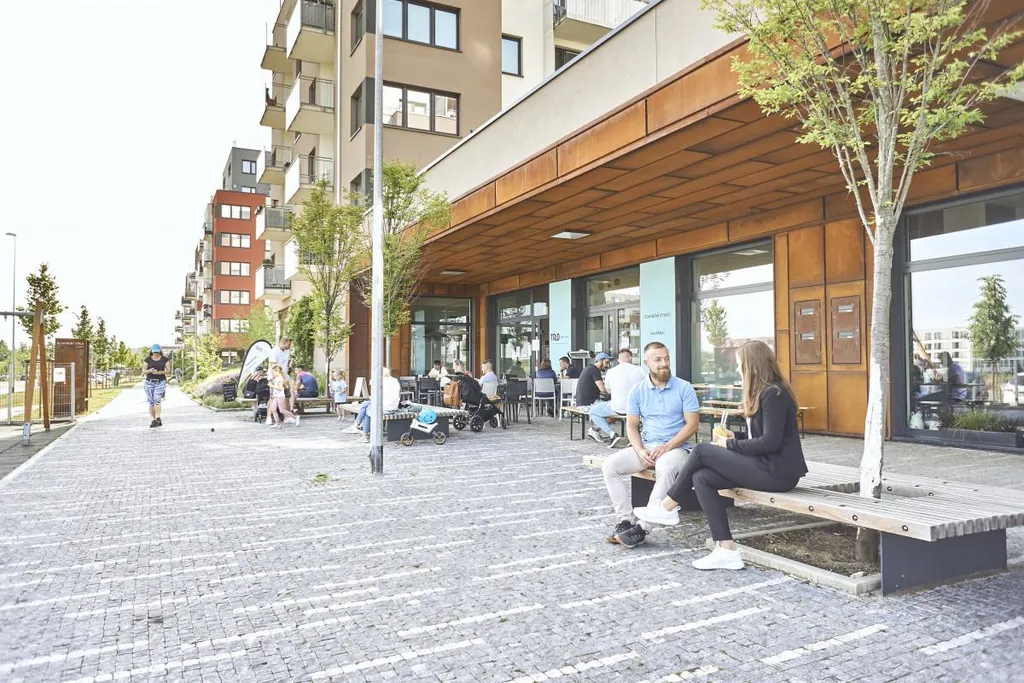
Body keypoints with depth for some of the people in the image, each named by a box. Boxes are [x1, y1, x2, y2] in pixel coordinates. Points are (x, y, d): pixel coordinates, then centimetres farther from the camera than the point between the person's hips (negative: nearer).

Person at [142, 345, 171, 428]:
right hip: (149, 382, 2)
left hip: (160, 382, -2)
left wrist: (160, 372, -17)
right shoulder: (147, 360, 4)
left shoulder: (165, 359, 3)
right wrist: (149, 370, -22)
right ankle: (153, 420, 2)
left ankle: (158, 419, -20)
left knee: (157, 399, -20)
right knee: (151, 402, -2)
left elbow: (168, 371, 1)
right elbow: (143, 371, 0)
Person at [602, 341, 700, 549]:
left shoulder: (684, 388, -4)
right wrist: (640, 451, -14)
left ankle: (643, 528, -31)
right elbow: (631, 426, 5)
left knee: (666, 468, -38)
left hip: (675, 448, -4)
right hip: (645, 448, 4)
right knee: (610, 466, -18)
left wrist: (667, 447, -18)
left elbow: (692, 424, -7)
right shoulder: (638, 391, 5)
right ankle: (625, 521, -15)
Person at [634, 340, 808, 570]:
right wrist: (736, 439, 5)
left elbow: (770, 442, -20)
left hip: (777, 472, -9)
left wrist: (729, 445, -10)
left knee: (701, 450, -10)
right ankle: (727, 550, -7)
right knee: (701, 478, -5)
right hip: (768, 466, 9)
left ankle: (667, 507, 5)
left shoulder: (773, 393, -14)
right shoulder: (766, 392, 16)